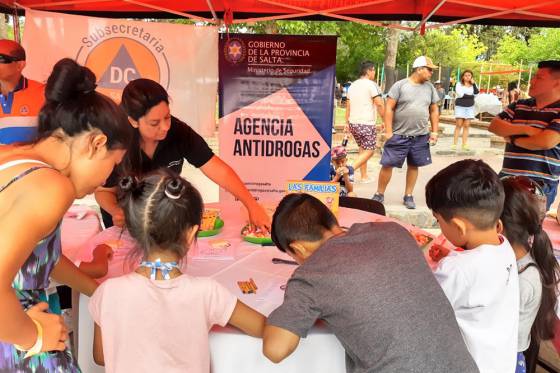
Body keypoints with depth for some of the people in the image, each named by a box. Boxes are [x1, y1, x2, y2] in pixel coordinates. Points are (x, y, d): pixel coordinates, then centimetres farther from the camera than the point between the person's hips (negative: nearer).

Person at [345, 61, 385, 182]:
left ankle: (364, 176, 19)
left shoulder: (352, 86, 13)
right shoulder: (371, 85, -9)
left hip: (353, 123, 8)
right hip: (367, 124, -8)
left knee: (362, 149, 17)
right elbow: (379, 104, -14)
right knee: (369, 151, -1)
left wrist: (347, 123, 20)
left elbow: (348, 106, 16)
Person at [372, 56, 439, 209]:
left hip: (420, 136, 4)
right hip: (398, 135, -4)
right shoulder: (400, 85, -6)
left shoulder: (430, 88, 8)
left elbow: (434, 111, 15)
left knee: (413, 166, 9)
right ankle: (379, 194, 12)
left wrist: (434, 132, 8)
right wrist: (388, 132, -11)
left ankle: (408, 196, 21)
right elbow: (389, 108, -7)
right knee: (387, 164, -2)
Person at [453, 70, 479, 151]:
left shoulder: (473, 84, 11)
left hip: (470, 107, 4)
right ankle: (454, 144, -6)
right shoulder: (459, 84, 0)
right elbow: (460, 94, -15)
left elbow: (476, 93, -5)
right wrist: (470, 95, -7)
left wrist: (473, 84, -11)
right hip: (460, 106, -3)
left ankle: (464, 144, 3)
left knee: (466, 125, 2)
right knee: (459, 125, -7)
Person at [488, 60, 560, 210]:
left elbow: (546, 141, -21)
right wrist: (526, 130, -14)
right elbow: (494, 126, 0)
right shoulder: (519, 106, 11)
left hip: (540, 185, -6)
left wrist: (512, 139, -6)